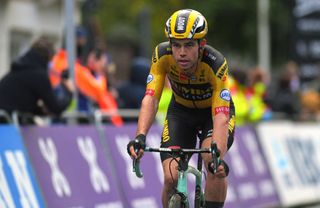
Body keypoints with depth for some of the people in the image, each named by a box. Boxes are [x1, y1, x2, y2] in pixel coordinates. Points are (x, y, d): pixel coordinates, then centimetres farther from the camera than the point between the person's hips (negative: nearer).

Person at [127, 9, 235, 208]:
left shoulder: (216, 63, -35)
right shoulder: (163, 55, -29)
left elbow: (221, 118, -41)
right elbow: (150, 99, -34)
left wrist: (217, 156, -57)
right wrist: (140, 136, -51)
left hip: (214, 110, -2)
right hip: (181, 111, 2)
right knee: (171, 179, -15)